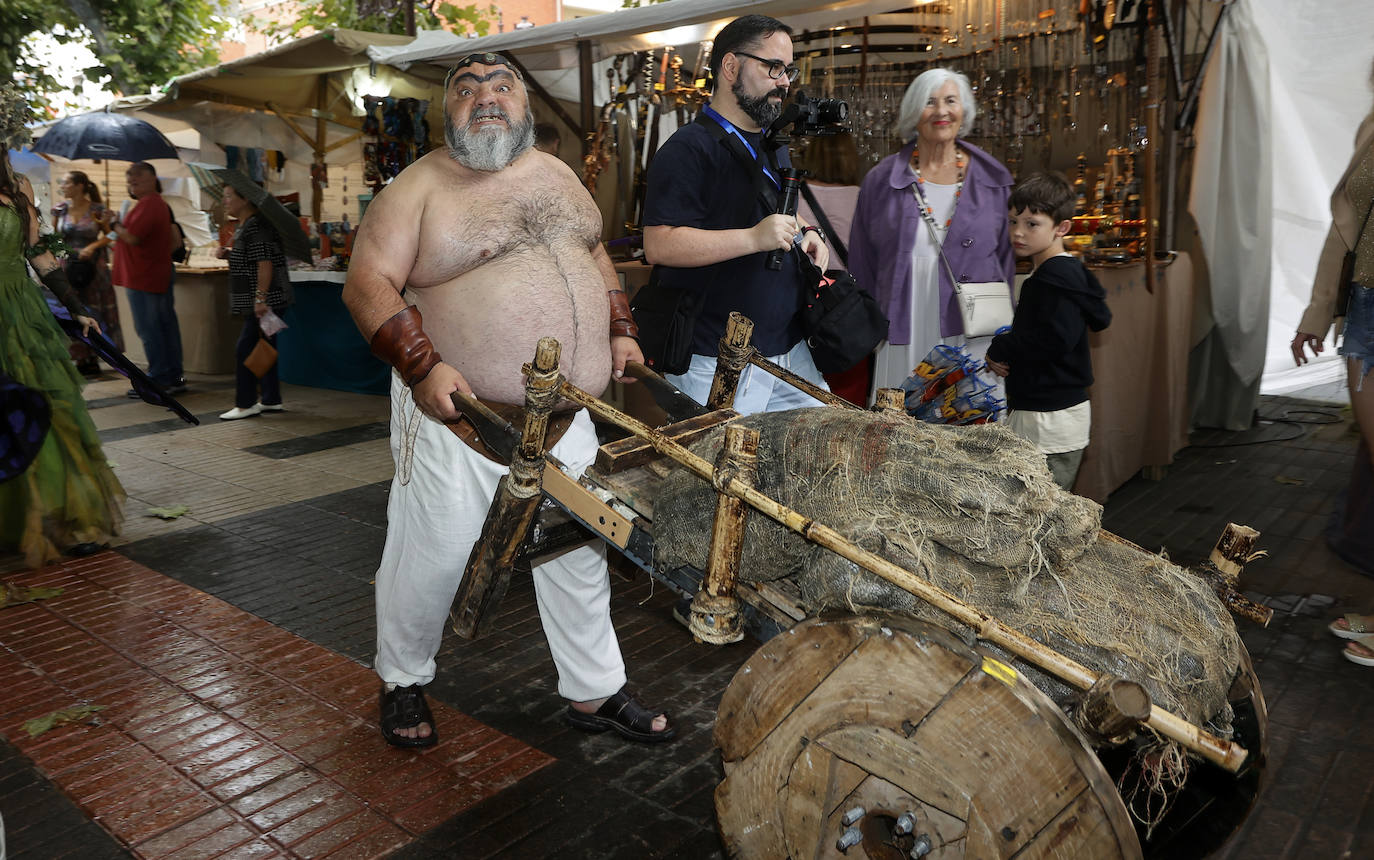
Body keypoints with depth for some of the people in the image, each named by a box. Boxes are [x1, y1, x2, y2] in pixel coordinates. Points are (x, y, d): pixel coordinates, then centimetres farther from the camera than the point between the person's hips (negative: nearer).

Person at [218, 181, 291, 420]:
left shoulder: (256, 227, -16)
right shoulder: (245, 227, 16)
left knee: (245, 347, -8)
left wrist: (260, 298, -27)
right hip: (258, 301, 11)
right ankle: (271, 400, 21)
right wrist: (228, 254, 9)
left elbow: (265, 264, -23)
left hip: (267, 300, -11)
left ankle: (245, 404, -2)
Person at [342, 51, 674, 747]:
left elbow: (594, 252, 23)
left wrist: (618, 330, 10)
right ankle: (402, 681, 31)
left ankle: (594, 693, 27)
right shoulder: (420, 187, -6)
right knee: (432, 555, 5)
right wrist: (423, 366, -25)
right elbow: (369, 283, -13)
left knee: (578, 554, 11)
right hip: (458, 410, -5)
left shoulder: (556, 175, 12)